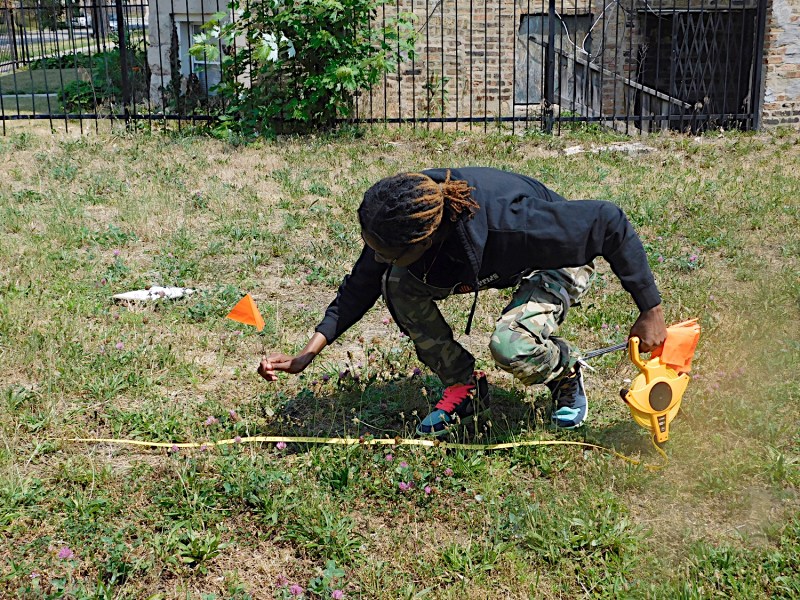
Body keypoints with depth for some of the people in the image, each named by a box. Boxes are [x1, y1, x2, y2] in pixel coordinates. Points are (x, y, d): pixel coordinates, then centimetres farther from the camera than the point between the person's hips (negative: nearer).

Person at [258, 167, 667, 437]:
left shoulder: (509, 223, -44)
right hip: (490, 264, 6)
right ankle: (463, 385, 0)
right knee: (398, 284, -19)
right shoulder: (400, 220, -26)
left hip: (558, 263, -6)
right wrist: (307, 354, -14)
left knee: (511, 346, -35)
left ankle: (567, 372, 2)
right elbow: (362, 285, -8)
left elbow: (610, 224, -33)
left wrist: (651, 311, -28)